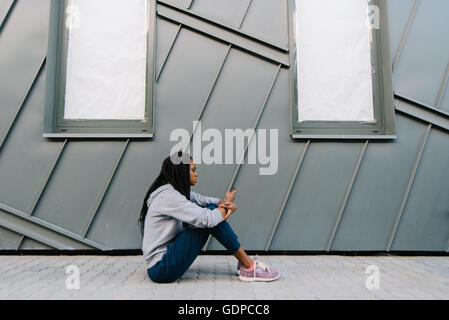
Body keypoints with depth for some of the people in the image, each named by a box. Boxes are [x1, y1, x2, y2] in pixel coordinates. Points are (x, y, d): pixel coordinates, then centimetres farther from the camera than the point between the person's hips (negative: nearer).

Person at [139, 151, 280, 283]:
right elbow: (207, 219, -29)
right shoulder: (168, 196, -21)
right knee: (209, 218, -19)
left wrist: (224, 203, -15)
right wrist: (228, 203, -8)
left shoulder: (177, 191, 9)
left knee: (211, 208, 1)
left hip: (168, 253, 9)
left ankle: (244, 263, 4)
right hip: (161, 269, -9)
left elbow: (203, 199, 9)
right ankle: (249, 266, -7)